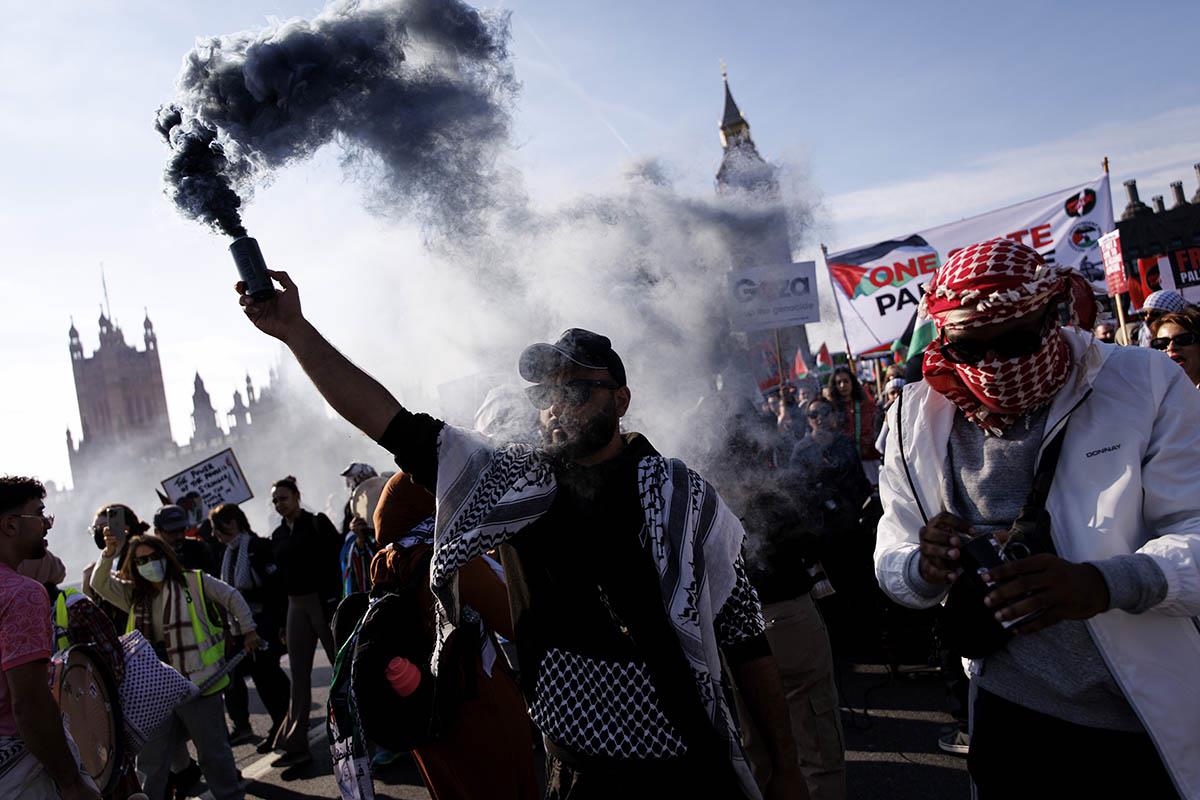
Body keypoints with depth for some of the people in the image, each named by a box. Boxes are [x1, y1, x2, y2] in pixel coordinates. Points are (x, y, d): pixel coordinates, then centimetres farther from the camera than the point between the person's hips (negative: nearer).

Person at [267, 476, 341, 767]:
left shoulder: (318, 523, -5)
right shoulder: (278, 535, 12)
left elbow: (337, 562, -10)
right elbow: (279, 576, 12)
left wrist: (335, 604, -18)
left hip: (324, 601, -6)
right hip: (296, 606, 6)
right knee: (299, 676, 6)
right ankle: (296, 746, 8)